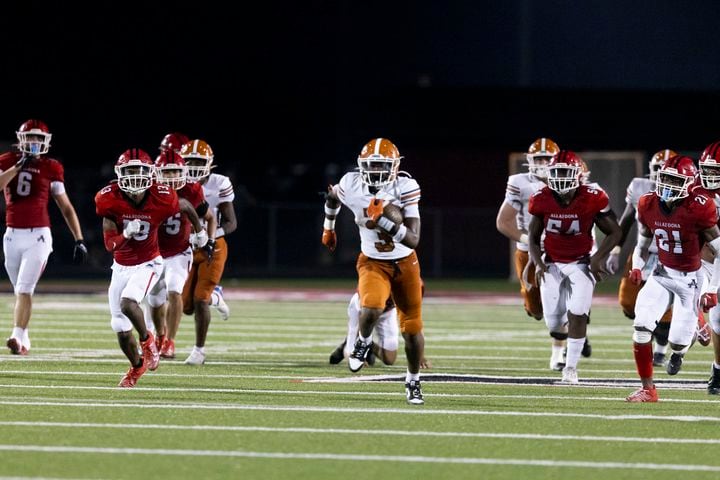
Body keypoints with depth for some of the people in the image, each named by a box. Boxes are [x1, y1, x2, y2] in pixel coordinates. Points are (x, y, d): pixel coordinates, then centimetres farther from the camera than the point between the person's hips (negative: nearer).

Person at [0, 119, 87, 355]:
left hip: (38, 236, -3)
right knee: (20, 291, 12)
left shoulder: (50, 168, 1)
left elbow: (66, 207, 5)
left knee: (24, 289, -16)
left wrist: (79, 240, 2)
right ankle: (24, 340, 22)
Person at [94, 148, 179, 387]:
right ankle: (137, 366, 32)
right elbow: (110, 244, -15)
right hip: (121, 266, 3)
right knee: (121, 328, 4)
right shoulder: (110, 200, -17)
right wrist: (126, 234, -35)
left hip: (148, 264, -3)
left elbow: (184, 207, 5)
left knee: (128, 302, -30)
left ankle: (147, 340, -1)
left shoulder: (162, 199, -20)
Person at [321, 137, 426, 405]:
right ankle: (363, 341, 4)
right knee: (371, 309, -30)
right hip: (372, 263, 0)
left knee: (412, 329, 7)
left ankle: (413, 381, 30)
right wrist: (328, 227, 25)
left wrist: (383, 219, -38)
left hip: (405, 263, 0)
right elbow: (333, 196, 11)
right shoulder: (351, 186, -16)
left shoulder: (405, 189, -23)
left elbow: (413, 240, -27)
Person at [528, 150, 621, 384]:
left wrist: (598, 257, -15)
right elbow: (533, 238, 4)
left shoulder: (592, 199, -15)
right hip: (552, 264, 2)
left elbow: (614, 232, -3)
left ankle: (571, 367, -5)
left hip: (581, 263, -2)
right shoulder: (542, 200, -8)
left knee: (577, 314, -17)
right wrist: (538, 263, -12)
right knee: (554, 324, -2)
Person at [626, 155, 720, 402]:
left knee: (677, 341, -6)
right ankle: (648, 389, -3)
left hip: (689, 279, -4)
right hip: (662, 273, 4)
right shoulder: (648, 206, -5)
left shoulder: (699, 209, -21)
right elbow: (642, 244, 12)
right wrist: (637, 267, -6)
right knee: (641, 326, -15)